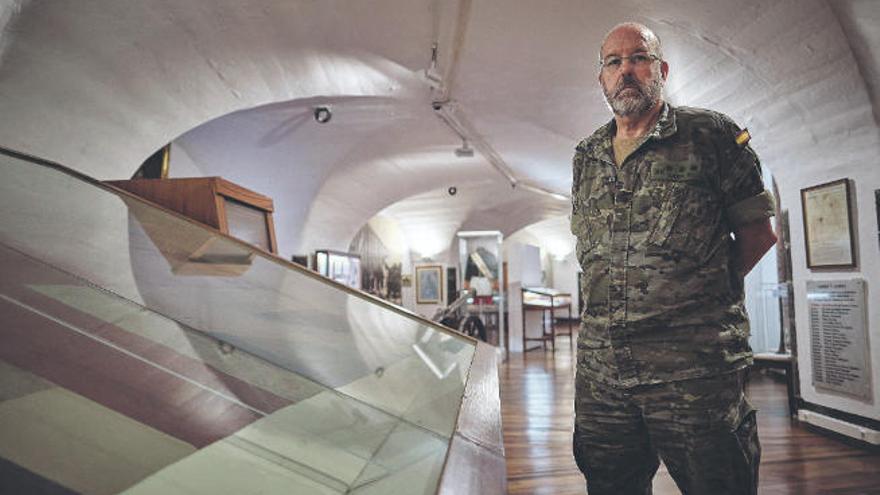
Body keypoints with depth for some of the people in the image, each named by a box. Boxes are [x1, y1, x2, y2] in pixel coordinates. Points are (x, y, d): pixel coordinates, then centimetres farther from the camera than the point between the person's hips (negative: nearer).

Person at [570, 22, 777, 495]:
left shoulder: (710, 134, 0)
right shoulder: (585, 156, 14)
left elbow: (757, 231, 5)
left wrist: (706, 291, 2)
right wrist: (624, 292, 12)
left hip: (693, 368, -4)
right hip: (600, 370, 5)